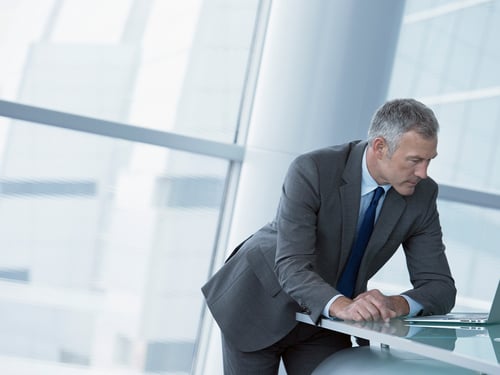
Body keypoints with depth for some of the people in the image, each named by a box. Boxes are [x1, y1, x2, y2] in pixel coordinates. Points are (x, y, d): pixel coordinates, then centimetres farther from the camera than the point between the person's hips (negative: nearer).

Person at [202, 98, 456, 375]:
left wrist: (398, 304, -36)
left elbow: (441, 288, -14)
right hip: (260, 302, -3)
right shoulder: (312, 170, -28)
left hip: (323, 318, 4)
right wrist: (341, 305, -53)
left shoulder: (422, 194, -15)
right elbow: (292, 268, -34)